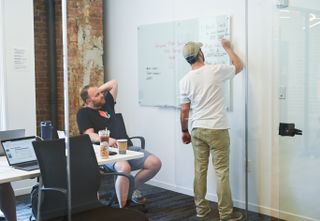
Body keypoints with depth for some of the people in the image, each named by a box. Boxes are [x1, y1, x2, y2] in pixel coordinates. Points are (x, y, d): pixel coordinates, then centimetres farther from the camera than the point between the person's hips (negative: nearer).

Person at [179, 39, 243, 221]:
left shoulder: (185, 80, 1)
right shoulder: (216, 71, -9)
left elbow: (184, 111, 3)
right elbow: (239, 66, 11)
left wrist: (184, 131, 16)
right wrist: (228, 47, 24)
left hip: (197, 130, 4)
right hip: (217, 130, -4)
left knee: (200, 170, 12)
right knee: (222, 172, 1)